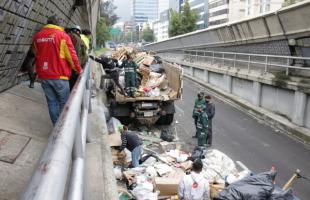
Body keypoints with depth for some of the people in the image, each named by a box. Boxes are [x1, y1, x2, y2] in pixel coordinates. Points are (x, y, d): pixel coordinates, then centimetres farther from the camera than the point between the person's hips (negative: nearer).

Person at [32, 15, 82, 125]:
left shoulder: (37, 36, 9)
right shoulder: (63, 35, -7)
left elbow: (37, 55, 19)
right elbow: (71, 55, -6)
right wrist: (78, 69, 6)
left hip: (43, 75, 5)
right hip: (59, 75, -5)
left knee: (52, 102, 11)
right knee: (64, 101, 8)